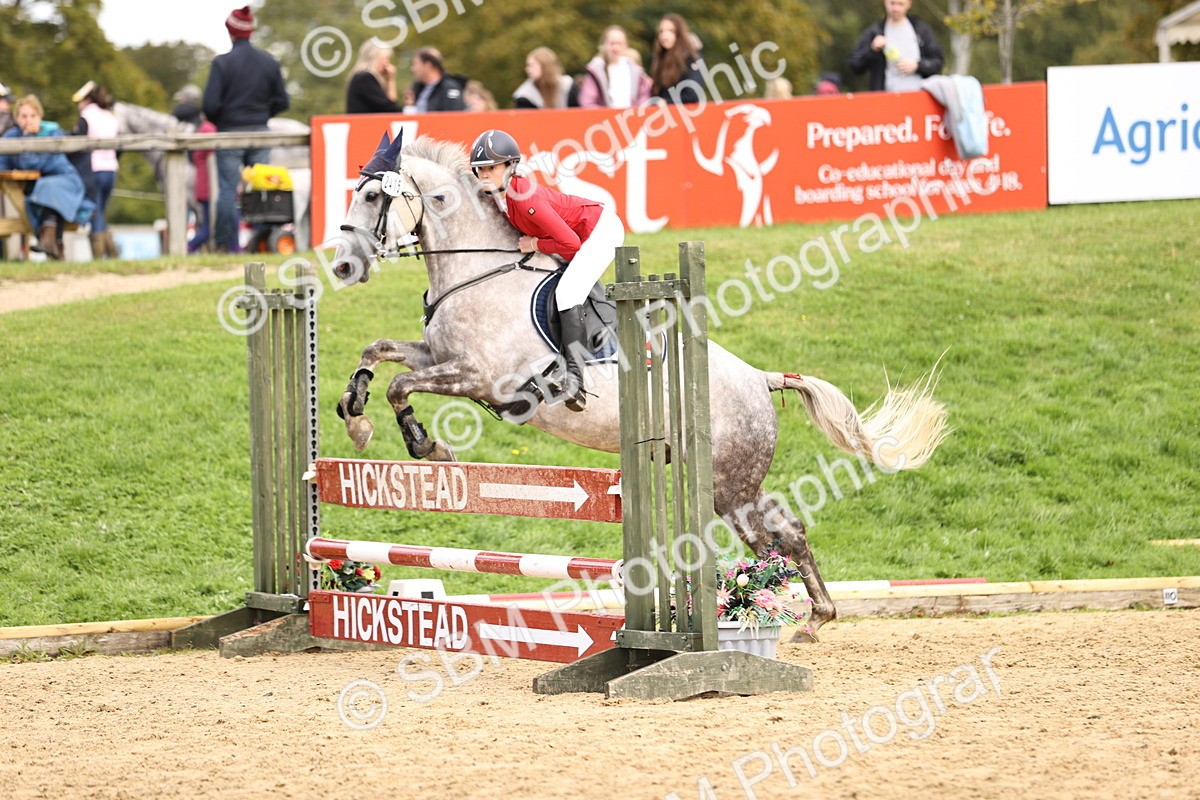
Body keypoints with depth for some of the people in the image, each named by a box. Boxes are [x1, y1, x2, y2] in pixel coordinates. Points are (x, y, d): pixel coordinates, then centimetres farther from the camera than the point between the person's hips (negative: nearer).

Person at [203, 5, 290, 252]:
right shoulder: (269, 63, 3)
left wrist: (218, 121, 5)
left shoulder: (222, 63, -12)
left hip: (230, 132, -4)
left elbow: (211, 104, -15)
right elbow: (282, 101, 5)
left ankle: (227, 242, 1)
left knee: (227, 189, 1)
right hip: (260, 133, 4)